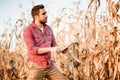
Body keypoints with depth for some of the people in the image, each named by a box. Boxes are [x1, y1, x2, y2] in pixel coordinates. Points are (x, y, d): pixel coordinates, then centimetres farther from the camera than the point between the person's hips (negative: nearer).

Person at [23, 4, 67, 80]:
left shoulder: (48, 28, 8)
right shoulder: (28, 30, -13)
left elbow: (53, 45, 11)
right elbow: (32, 50, -22)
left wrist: (59, 49, -13)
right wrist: (50, 49, -31)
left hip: (50, 66, 6)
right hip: (36, 67, -6)